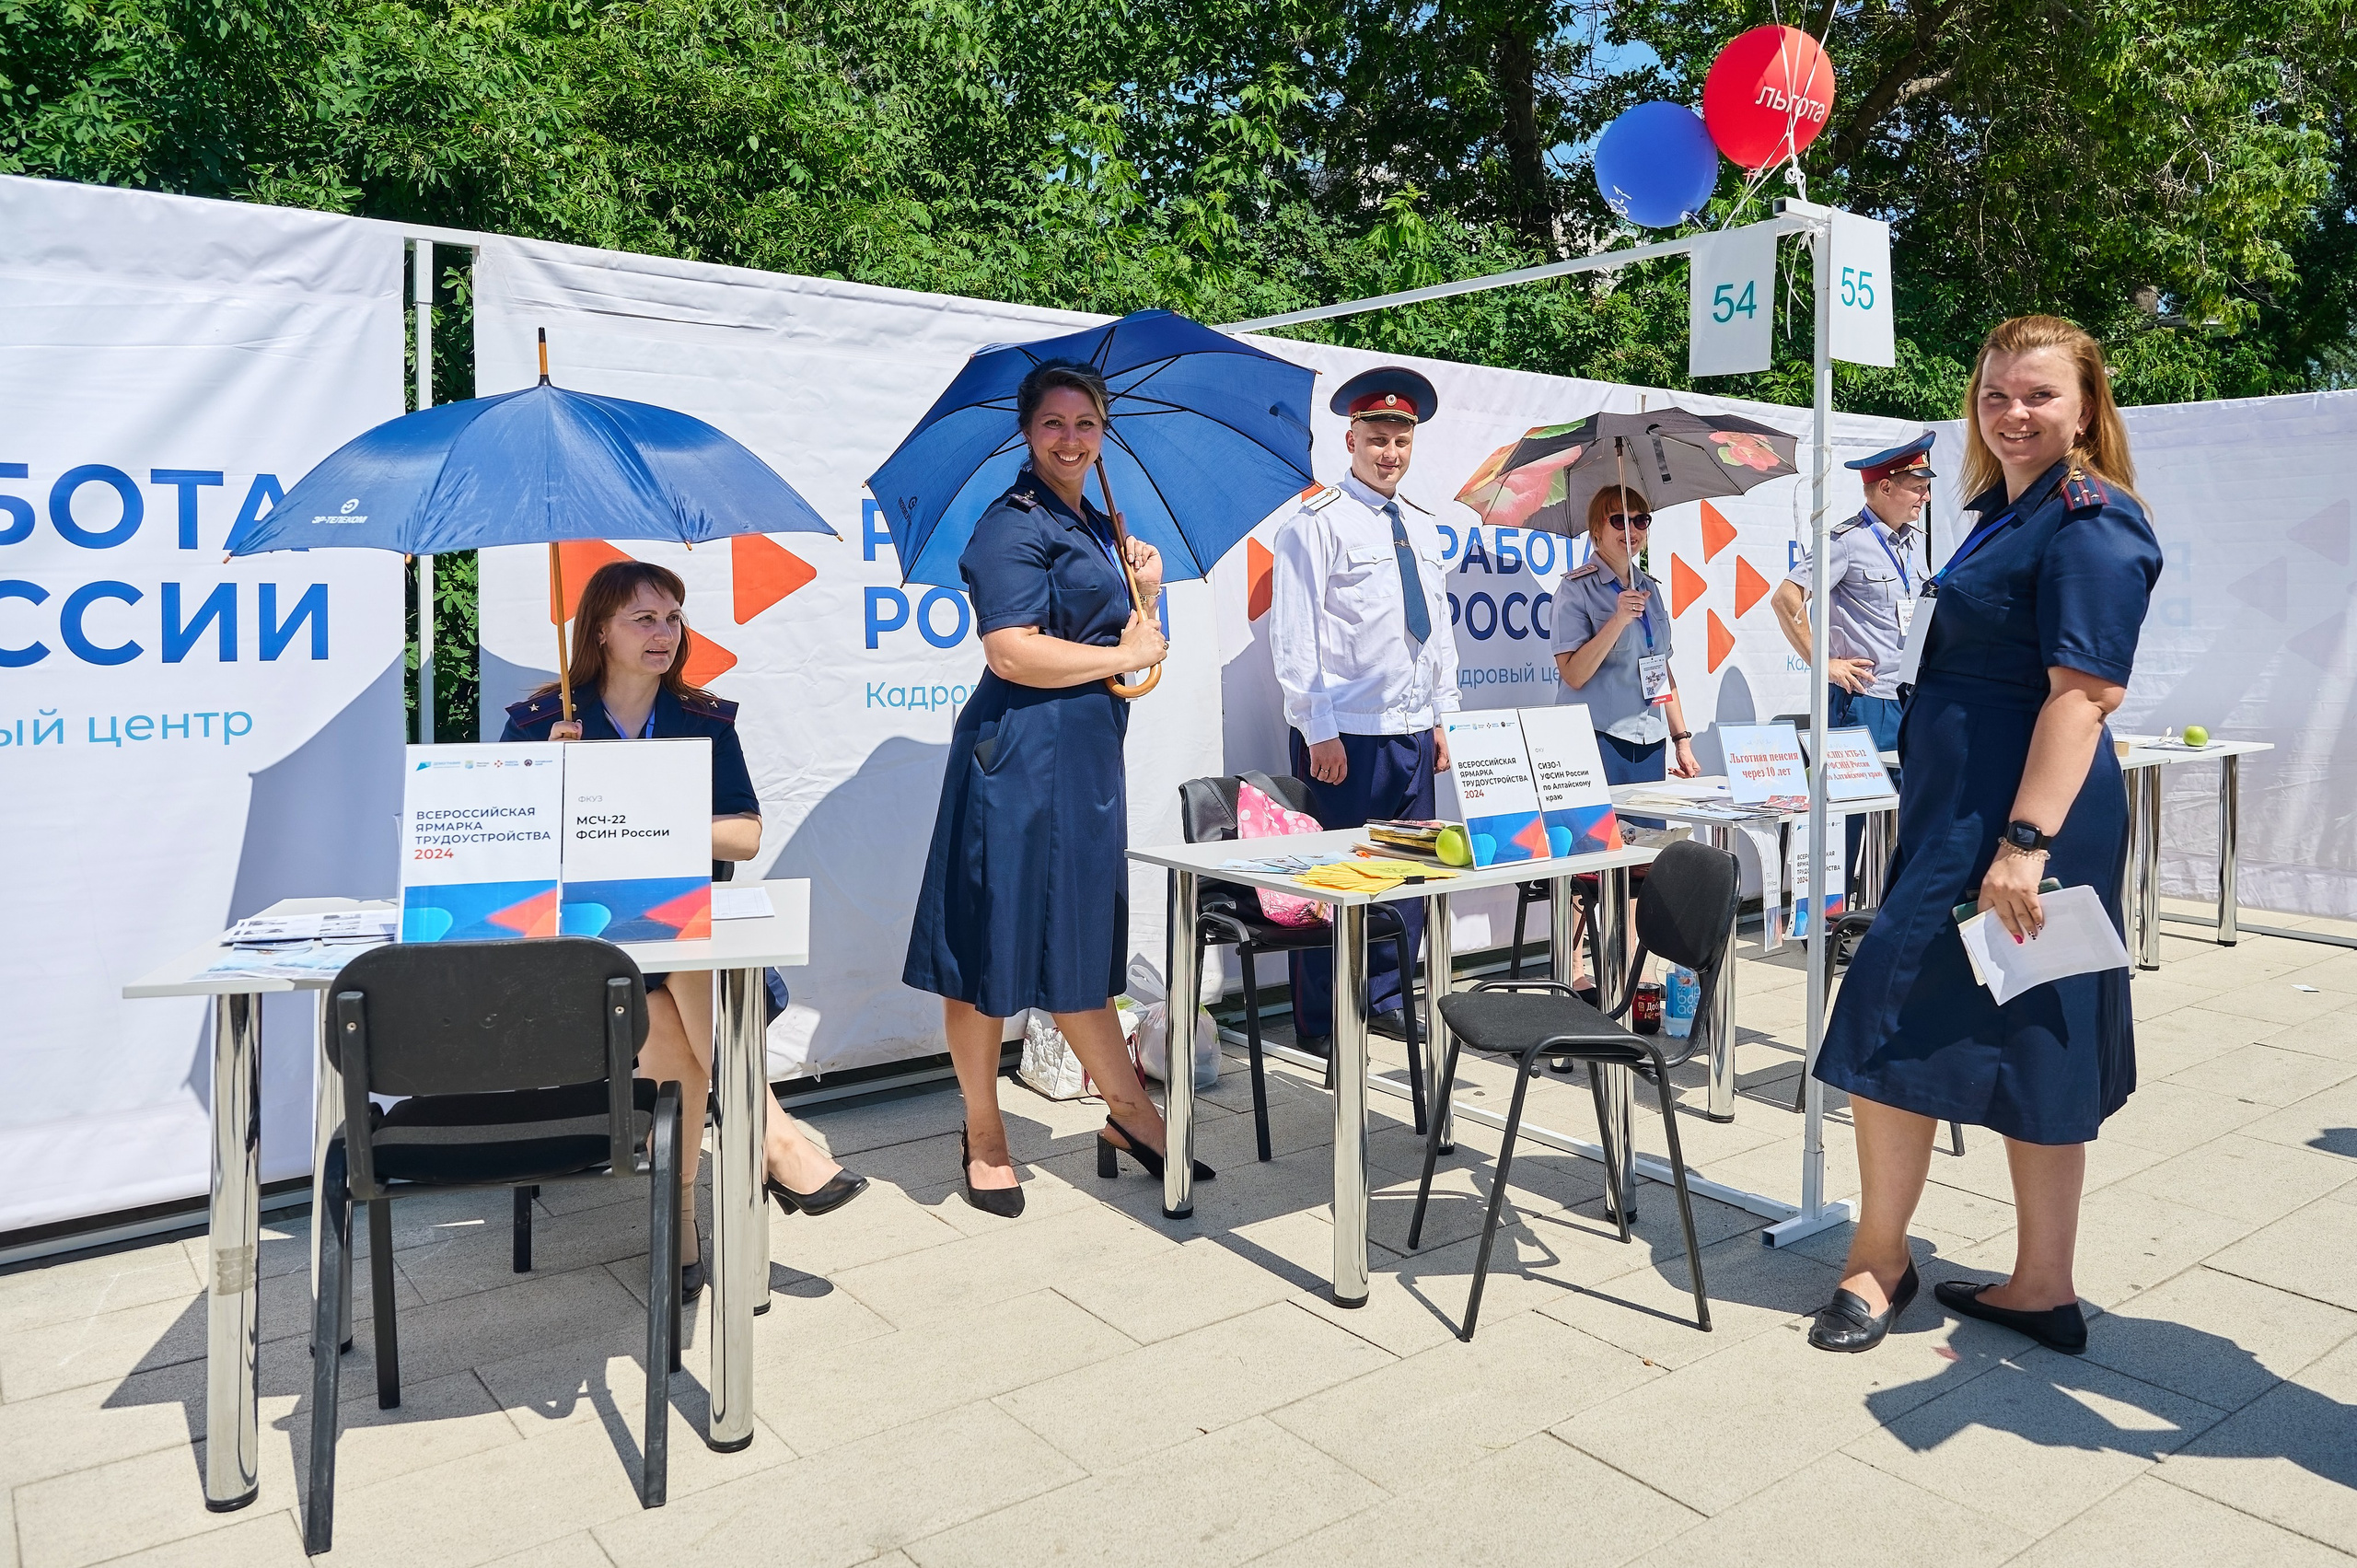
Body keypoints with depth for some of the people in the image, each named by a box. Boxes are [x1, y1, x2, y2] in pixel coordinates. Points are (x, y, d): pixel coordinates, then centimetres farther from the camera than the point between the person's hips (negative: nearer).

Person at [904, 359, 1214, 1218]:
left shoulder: (1094, 527, 18)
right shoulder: (1014, 524, -9)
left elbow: (1134, 645, 23)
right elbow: (1013, 653, -21)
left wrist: (1145, 596, 5)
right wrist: (1124, 654, -11)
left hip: (1088, 754, 9)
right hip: (1022, 753, -9)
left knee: (1082, 946, 15)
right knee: (998, 947, 1)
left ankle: (1129, 1116, 22)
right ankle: (984, 1133, 15)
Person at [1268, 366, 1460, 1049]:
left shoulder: (1422, 527, 16)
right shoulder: (1316, 521, -6)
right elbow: (1296, 634, -11)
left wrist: (1440, 719, 14)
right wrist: (1319, 730, -14)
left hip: (1413, 734, 7)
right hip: (1343, 735, -7)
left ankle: (1386, 1002, 27)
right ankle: (1320, 1025, 11)